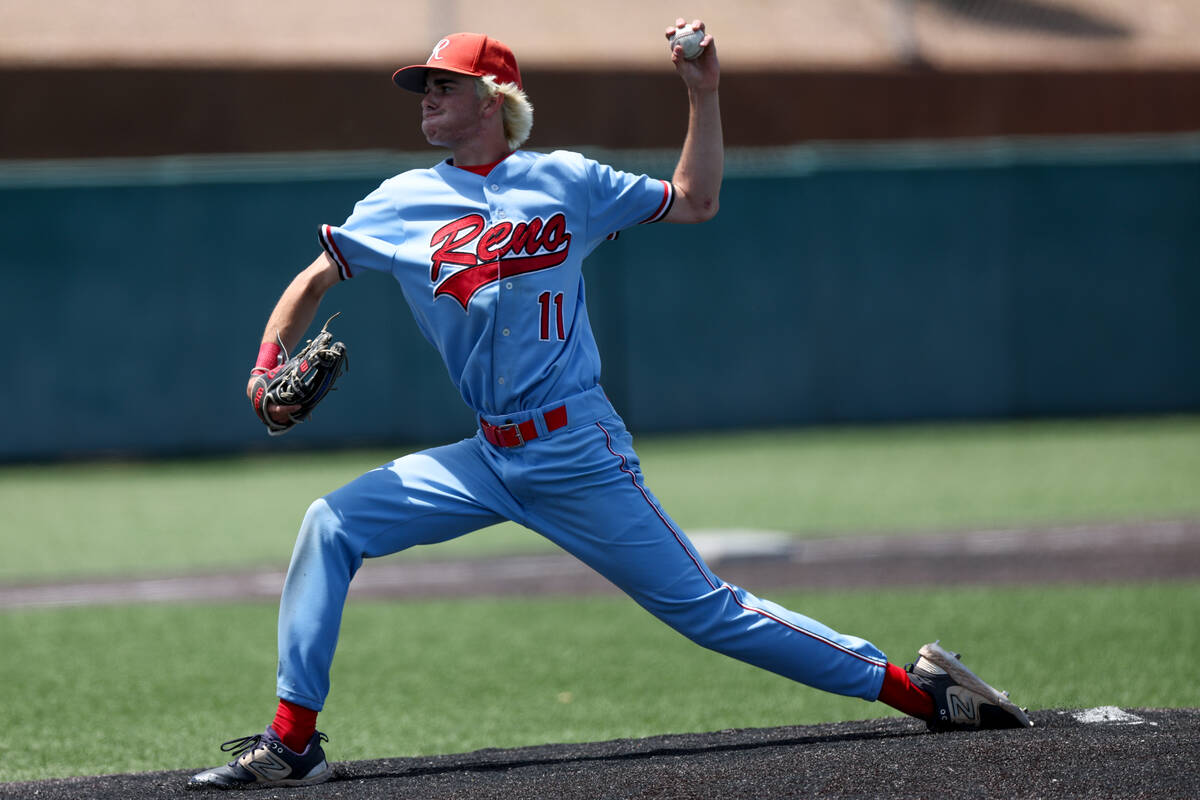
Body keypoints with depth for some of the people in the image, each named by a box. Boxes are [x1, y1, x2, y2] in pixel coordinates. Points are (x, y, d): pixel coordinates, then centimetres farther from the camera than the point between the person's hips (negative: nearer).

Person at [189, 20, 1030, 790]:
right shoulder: (403, 203, 9)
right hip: (488, 462, 4)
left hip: (579, 455, -4)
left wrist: (704, 93, 0)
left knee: (703, 607, -6)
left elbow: (695, 201, 9)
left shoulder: (564, 181, 3)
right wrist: (267, 370, -3)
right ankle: (292, 743, -3)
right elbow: (315, 280, 13)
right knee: (332, 525, -7)